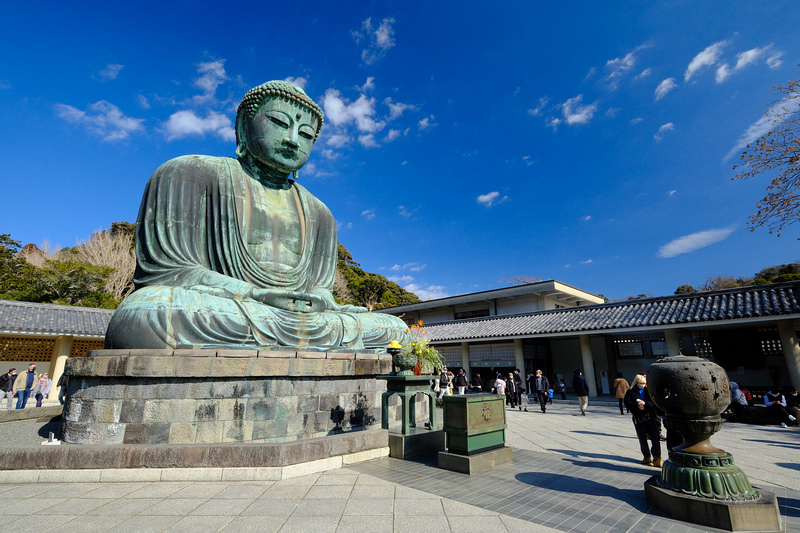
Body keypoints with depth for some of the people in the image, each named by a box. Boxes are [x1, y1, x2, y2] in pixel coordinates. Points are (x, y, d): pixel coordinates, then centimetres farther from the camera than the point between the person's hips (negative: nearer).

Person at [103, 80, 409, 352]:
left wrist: (321, 301, -10)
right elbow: (161, 270, -4)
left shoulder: (318, 215, 18)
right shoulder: (191, 174, 5)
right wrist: (255, 294, -18)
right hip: (210, 323, -3)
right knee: (143, 314, -36)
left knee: (395, 330, -8)